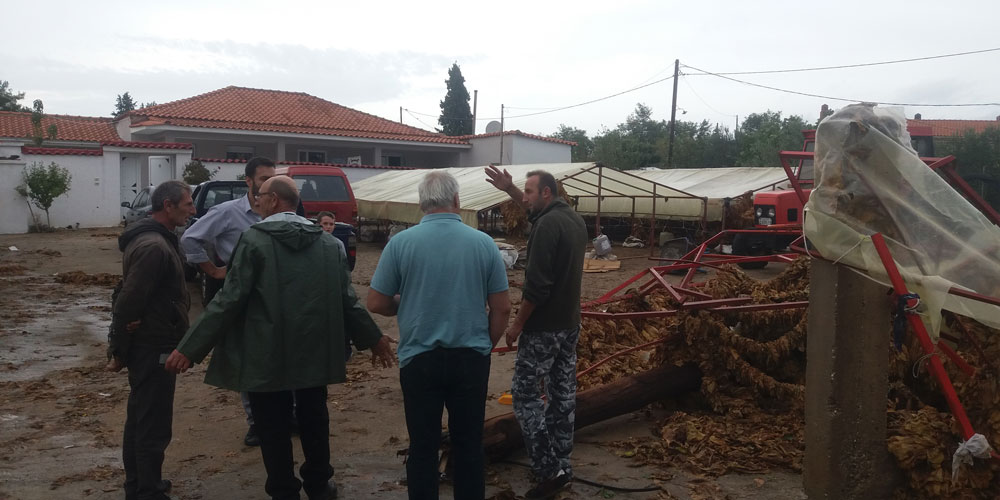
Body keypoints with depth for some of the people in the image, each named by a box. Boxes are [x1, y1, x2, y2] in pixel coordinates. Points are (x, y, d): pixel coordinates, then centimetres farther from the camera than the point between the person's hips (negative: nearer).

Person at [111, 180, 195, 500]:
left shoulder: (154, 239, 10)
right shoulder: (154, 246, -22)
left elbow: (131, 296, 16)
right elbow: (127, 302, -24)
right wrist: (120, 353, -14)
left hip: (148, 345, 10)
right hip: (153, 349, -10)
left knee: (140, 418, 20)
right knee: (154, 424, -1)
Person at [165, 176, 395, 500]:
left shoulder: (254, 240, -11)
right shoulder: (327, 242, 2)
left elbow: (229, 300, -14)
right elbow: (346, 299, 3)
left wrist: (190, 347, -9)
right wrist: (373, 338, 14)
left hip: (268, 355, -5)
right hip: (315, 352, 5)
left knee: (273, 428, 10)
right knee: (314, 419, 21)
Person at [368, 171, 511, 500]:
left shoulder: (401, 242, -8)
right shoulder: (483, 242, -4)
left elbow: (376, 304, -2)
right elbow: (502, 308, 0)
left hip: (419, 359, -1)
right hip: (471, 358, 1)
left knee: (423, 447, 10)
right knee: (468, 445, 13)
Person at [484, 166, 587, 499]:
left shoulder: (548, 225, -20)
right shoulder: (573, 220, 10)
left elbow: (537, 284, -24)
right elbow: (538, 211, 31)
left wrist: (517, 324, -14)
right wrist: (509, 190, 26)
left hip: (544, 327, -9)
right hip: (570, 324, 9)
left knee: (525, 393, 0)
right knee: (563, 394, 13)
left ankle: (548, 471, 0)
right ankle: (561, 466, 23)